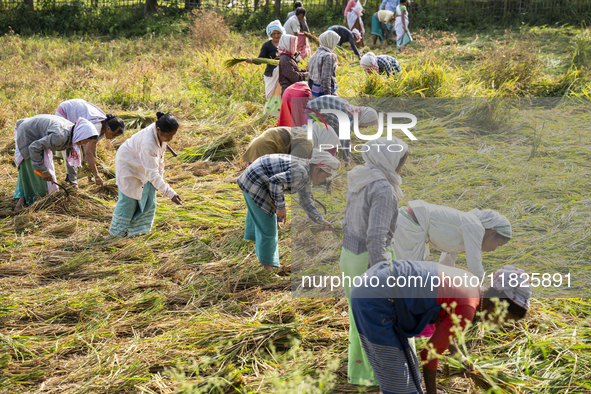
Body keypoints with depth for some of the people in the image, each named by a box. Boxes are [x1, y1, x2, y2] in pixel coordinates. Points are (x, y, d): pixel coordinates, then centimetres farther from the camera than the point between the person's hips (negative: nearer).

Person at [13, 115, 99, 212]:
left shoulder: (73, 136, -11)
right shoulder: (60, 136, -38)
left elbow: (71, 161, 0)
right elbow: (34, 148, -33)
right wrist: (44, 170, -28)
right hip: (27, 134, -9)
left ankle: (22, 199, 17)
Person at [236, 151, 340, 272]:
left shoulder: (307, 176, 6)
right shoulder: (300, 173, -26)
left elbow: (306, 201, 14)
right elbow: (276, 181, -34)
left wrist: (321, 221, 9)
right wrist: (281, 207, -27)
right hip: (255, 184, -11)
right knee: (266, 223, -3)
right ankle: (267, 266, 9)